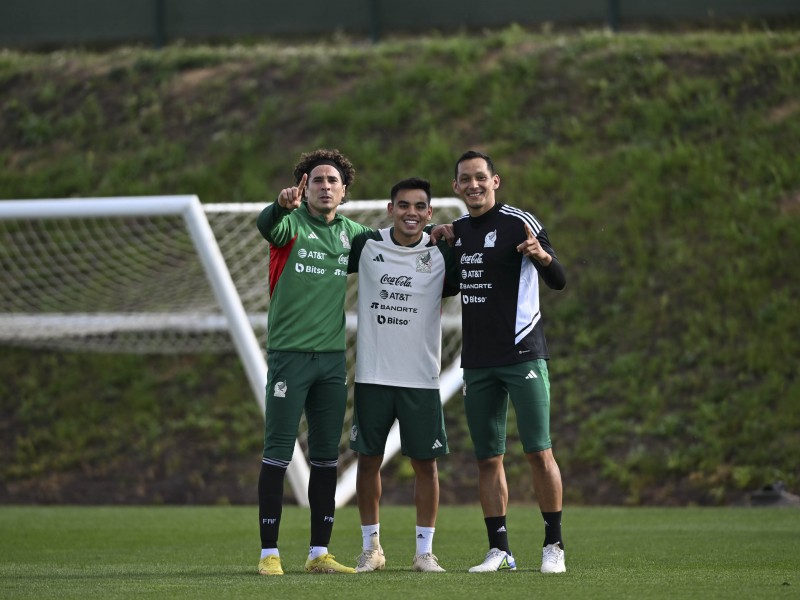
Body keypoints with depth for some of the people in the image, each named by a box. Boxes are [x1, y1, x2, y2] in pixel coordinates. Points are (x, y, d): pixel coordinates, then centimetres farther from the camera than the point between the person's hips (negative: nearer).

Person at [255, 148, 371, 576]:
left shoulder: (351, 233, 12)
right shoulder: (292, 224, -4)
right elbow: (266, 225, -28)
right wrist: (282, 205, -51)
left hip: (332, 357, 5)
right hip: (289, 354, -5)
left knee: (326, 457, 7)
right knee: (278, 453, -4)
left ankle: (319, 553, 12)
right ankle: (269, 553, -1)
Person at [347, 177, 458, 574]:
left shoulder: (442, 254, 0)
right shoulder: (366, 246, 1)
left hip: (421, 377, 0)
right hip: (372, 375, 1)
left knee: (425, 463, 1)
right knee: (368, 460, 4)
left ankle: (424, 550, 10)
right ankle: (371, 548, 16)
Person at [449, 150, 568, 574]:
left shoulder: (520, 223, -7)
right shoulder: (456, 230, 12)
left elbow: (559, 282, -15)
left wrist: (542, 256, -37)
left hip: (522, 355, -6)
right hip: (478, 361, 6)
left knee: (539, 453, -7)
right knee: (488, 459, 5)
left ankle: (554, 546, -1)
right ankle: (499, 550, 8)